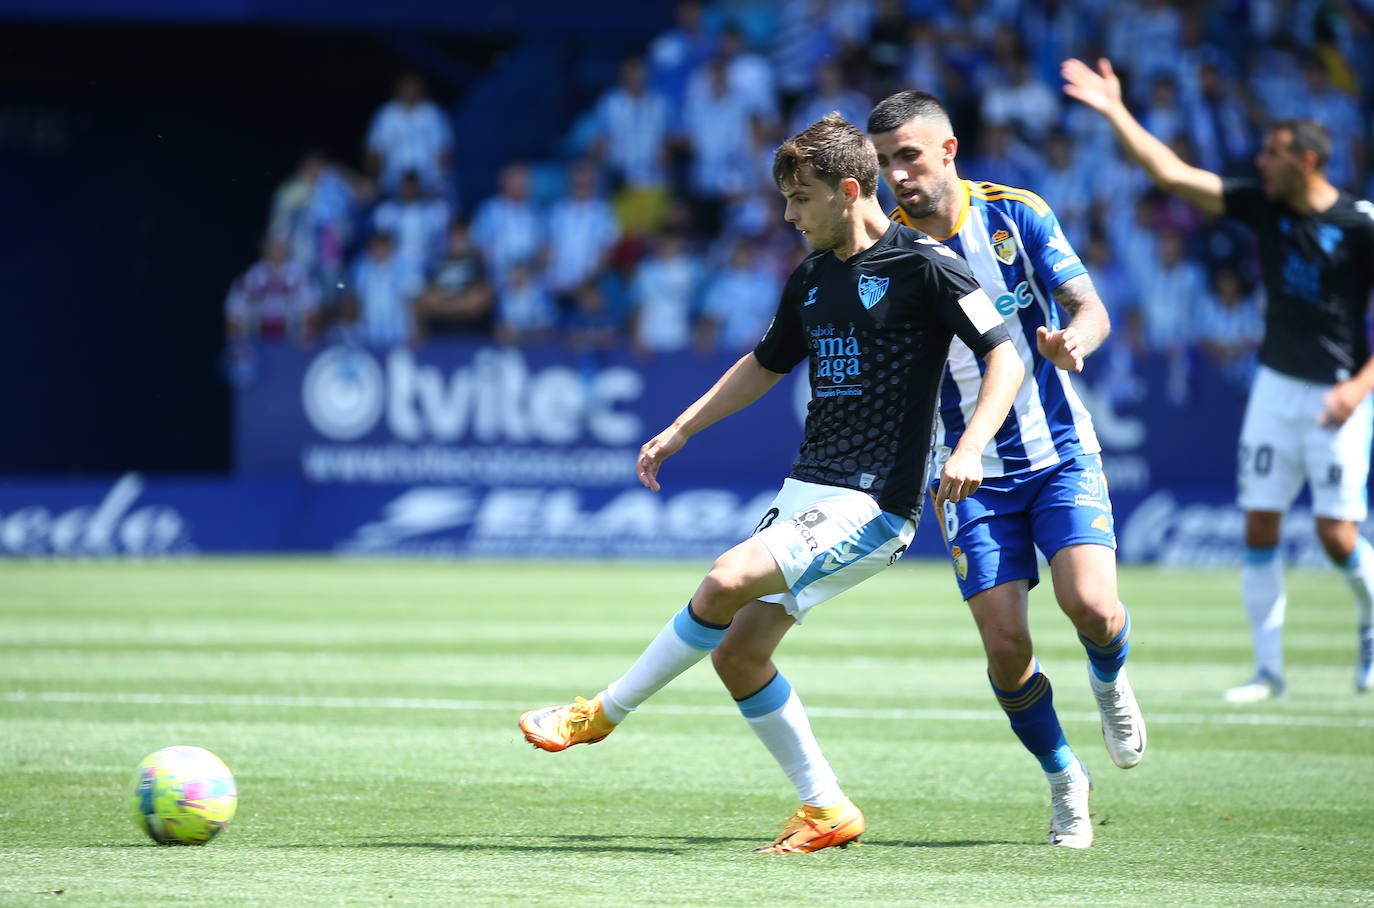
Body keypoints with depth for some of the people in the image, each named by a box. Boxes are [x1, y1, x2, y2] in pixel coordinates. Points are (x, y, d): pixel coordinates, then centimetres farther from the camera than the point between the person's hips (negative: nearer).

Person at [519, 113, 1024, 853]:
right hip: (806, 492, 9)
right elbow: (765, 364, 30)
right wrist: (679, 431, 26)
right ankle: (825, 810, 10)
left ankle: (602, 714, -10)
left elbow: (1005, 357, -11)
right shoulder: (811, 279, 14)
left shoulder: (922, 265, -9)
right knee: (738, 650, 0)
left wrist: (970, 449, -25)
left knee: (730, 580, -24)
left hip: (872, 506, -9)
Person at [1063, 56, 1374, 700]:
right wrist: (1116, 113, -7)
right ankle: (1269, 667, 7)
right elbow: (1172, 174, 0)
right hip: (1275, 386, 5)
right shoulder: (1261, 206, 2)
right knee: (1260, 527, 0)